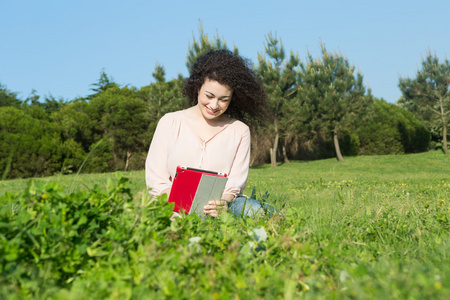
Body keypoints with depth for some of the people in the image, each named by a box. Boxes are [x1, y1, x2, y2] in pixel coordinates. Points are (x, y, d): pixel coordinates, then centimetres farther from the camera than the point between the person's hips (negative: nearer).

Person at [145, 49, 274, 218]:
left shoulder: (239, 131, 12)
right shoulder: (170, 123, 8)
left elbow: (235, 183, 3)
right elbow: (155, 180, 2)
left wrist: (223, 203, -22)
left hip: (218, 206, 2)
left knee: (253, 209, -31)